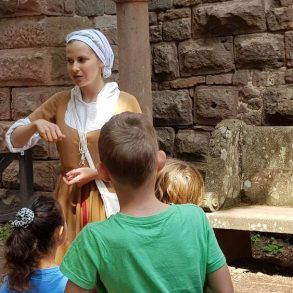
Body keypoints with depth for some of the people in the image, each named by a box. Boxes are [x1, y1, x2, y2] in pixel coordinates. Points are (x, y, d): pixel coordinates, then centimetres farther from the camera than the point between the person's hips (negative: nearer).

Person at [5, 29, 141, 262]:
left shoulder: (125, 103, -6)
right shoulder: (61, 102, 3)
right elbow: (13, 141, 5)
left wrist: (96, 172, -14)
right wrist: (36, 125, -15)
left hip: (110, 202, -3)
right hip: (70, 201, 3)